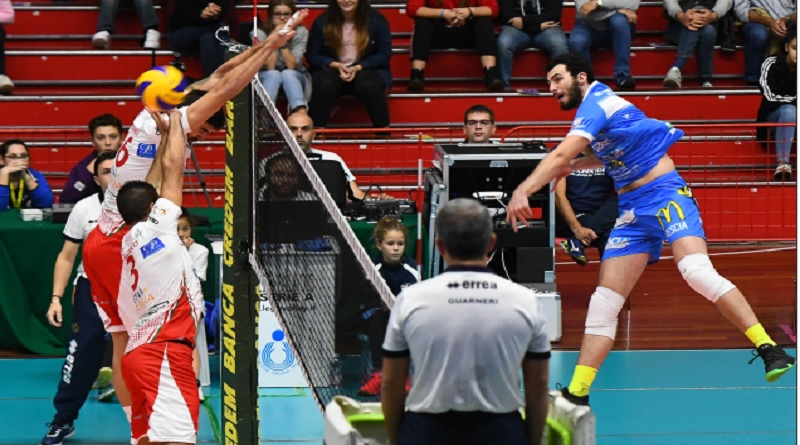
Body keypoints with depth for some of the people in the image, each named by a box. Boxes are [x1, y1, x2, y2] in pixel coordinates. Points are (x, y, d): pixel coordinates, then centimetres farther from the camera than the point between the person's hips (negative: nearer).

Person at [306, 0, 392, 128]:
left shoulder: (376, 20, -4)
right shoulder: (322, 22, -2)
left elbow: (384, 54, -2)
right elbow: (312, 56, 1)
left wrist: (358, 67, -17)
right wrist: (336, 65, -17)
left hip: (365, 70, 0)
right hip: (333, 70, 0)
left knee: (368, 84, -35)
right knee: (325, 83, -34)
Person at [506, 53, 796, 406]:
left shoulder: (596, 102, -9)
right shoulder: (597, 107, 18)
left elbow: (560, 155, -24)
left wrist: (523, 191, -32)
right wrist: (575, 165, 24)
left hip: (665, 193, -9)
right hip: (632, 211, 9)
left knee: (697, 271, -31)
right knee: (604, 301, 1)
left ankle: (768, 349, -31)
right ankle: (577, 394, 0)